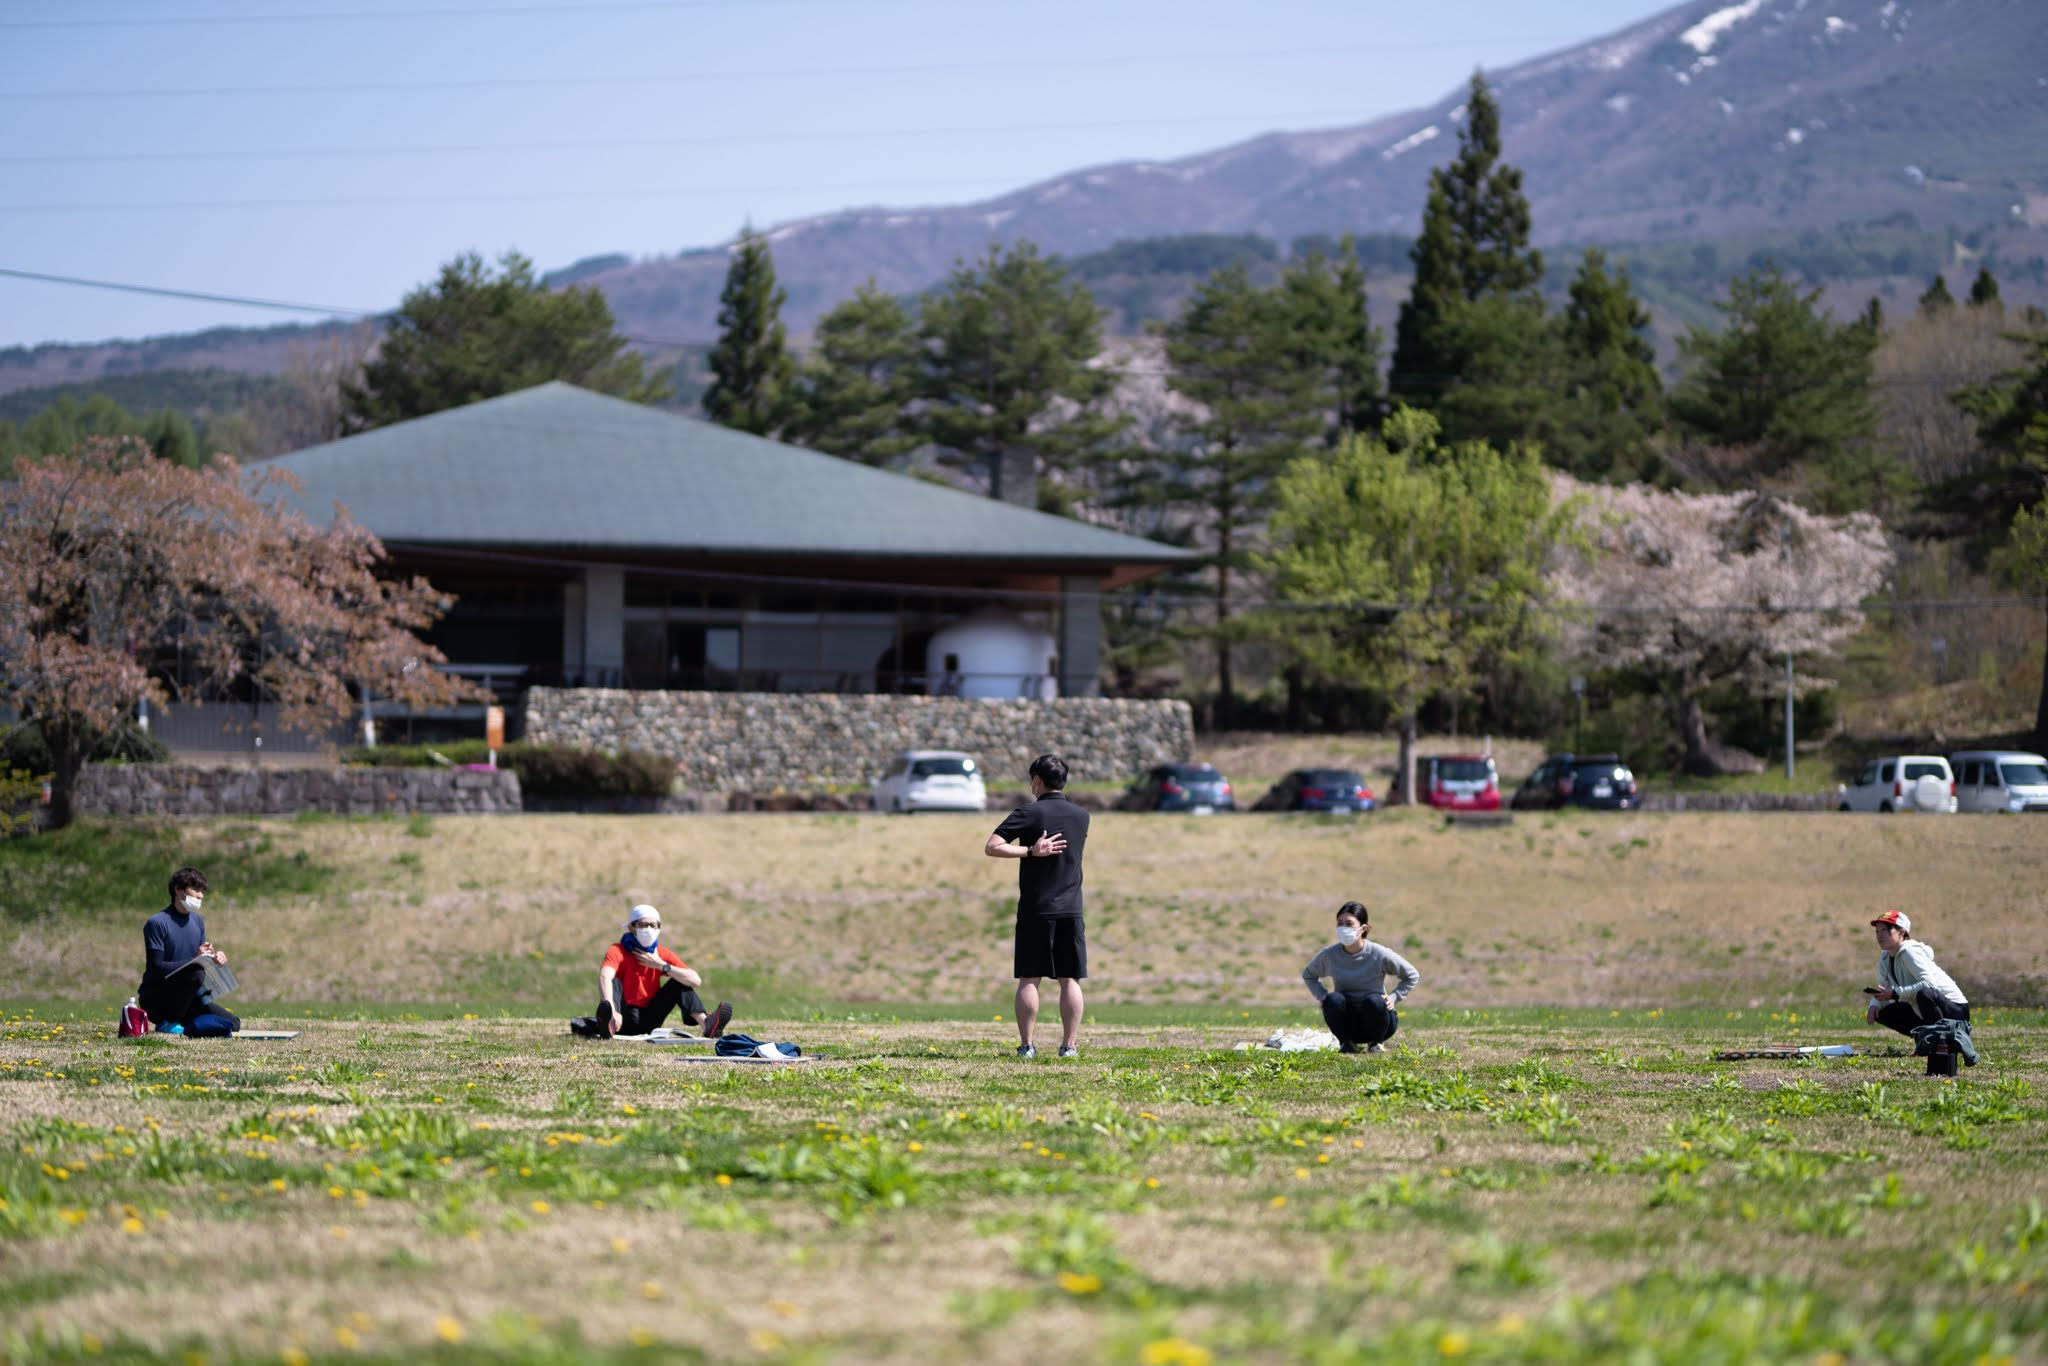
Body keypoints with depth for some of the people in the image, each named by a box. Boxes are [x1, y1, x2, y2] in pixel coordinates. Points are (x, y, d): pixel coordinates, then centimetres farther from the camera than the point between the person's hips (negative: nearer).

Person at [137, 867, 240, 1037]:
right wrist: (194, 960, -28)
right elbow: (156, 967, -20)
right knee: (196, 972, -34)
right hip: (156, 1000, -7)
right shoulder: (156, 924, -13)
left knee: (232, 1023, -7)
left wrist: (215, 957, -8)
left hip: (189, 1000, 7)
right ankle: (168, 1024, -18)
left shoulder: (197, 921, 11)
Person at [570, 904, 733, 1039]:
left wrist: (661, 965, -16)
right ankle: (607, 1025, -65)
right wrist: (611, 1010, -53)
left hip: (649, 1020, 4)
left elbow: (695, 981, -9)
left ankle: (707, 1024, -28)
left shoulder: (663, 953, 1)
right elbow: (604, 976, -35)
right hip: (625, 1019, -4)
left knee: (680, 982, -6)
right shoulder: (618, 951, -11)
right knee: (614, 983, -30)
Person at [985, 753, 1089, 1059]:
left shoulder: (1029, 814, -6)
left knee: (1028, 980, 2)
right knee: (1070, 980, 4)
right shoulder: (1081, 816, 6)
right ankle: (1069, 1044, 1)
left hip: (1035, 910, -3)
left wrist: (1030, 851, -13)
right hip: (1070, 908, 3)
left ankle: (1027, 1044, 0)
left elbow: (991, 847, -14)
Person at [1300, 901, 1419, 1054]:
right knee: (1333, 1000, -31)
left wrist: (1394, 998, -11)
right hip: (1346, 1023, 1)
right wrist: (1322, 995, -3)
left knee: (1374, 1001, -35)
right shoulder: (1330, 955, -7)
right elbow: (1308, 975, 14)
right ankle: (1346, 1042, -5)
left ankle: (1376, 1042, -5)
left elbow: (1412, 976, 1)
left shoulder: (1380, 955, -13)